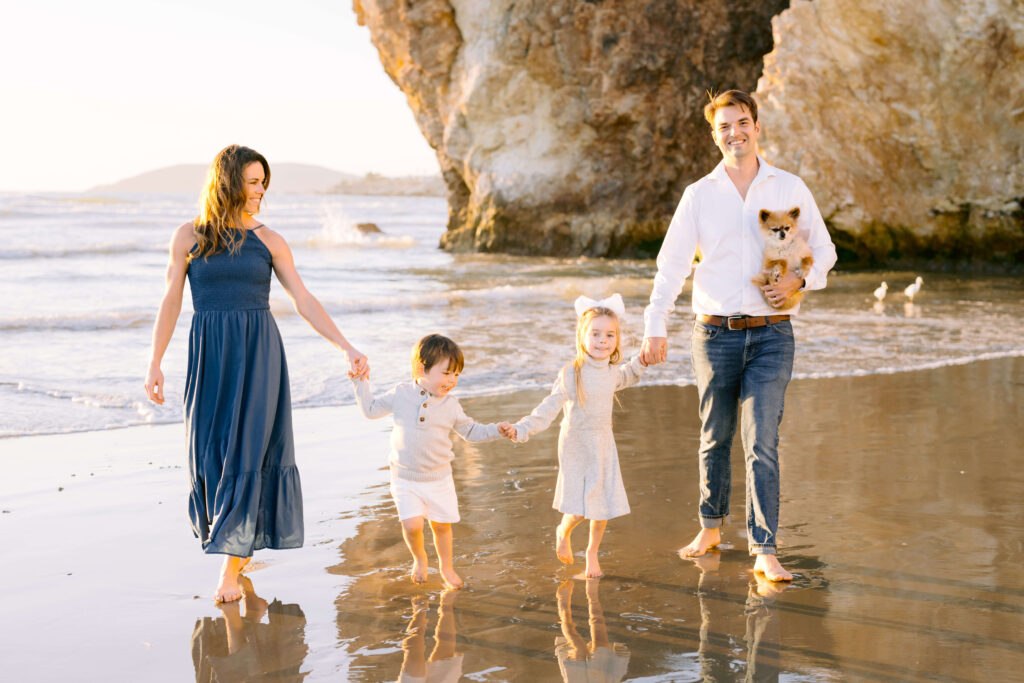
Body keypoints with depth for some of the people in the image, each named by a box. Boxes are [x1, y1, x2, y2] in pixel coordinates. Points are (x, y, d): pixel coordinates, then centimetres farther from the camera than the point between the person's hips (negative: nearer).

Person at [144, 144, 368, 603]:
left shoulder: (268, 241, 4)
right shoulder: (189, 237, 3)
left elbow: (304, 301, 3)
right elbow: (171, 302, 4)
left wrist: (346, 348, -6)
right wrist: (155, 364, -1)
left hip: (259, 354, -1)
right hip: (210, 354, 1)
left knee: (247, 451, -7)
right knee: (211, 452, 3)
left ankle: (231, 566, -4)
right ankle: (240, 538, 30)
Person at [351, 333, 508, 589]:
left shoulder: (451, 406, -2)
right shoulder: (401, 394, -6)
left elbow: (471, 431, 11)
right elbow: (371, 409, 8)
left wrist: (496, 430, -1)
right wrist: (361, 383, 2)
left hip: (439, 478, 2)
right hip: (406, 479, -2)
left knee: (441, 524, 8)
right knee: (412, 525, -14)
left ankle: (446, 566, 34)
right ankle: (419, 558, 17)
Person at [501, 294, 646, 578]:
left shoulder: (612, 372, 1)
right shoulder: (570, 375, -17)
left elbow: (625, 378, 28)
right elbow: (549, 408, -20)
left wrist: (640, 362, 13)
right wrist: (521, 429, -31)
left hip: (604, 448, 5)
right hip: (577, 449, -5)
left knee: (604, 506, 6)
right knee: (578, 510, -8)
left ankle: (592, 552, 30)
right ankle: (563, 533, 27)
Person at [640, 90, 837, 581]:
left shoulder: (790, 188, 5)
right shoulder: (699, 194, 5)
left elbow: (823, 250, 13)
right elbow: (671, 264, 3)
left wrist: (800, 279, -8)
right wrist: (655, 327, -7)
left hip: (771, 334, -1)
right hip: (715, 333, 1)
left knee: (762, 443, -8)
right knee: (715, 439, 12)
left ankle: (764, 550, -7)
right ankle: (711, 528, 30)